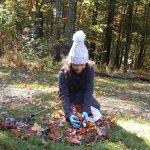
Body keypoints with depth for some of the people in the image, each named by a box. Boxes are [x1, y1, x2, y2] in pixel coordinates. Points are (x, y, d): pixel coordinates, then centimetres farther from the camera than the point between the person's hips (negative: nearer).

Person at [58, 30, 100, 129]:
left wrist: (86, 110, -48)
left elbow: (89, 90, -34)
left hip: (83, 94, 2)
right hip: (70, 96, -2)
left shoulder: (90, 69, -29)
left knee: (96, 107, -12)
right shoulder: (63, 72, -34)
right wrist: (69, 114, -54)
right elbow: (63, 94, -40)